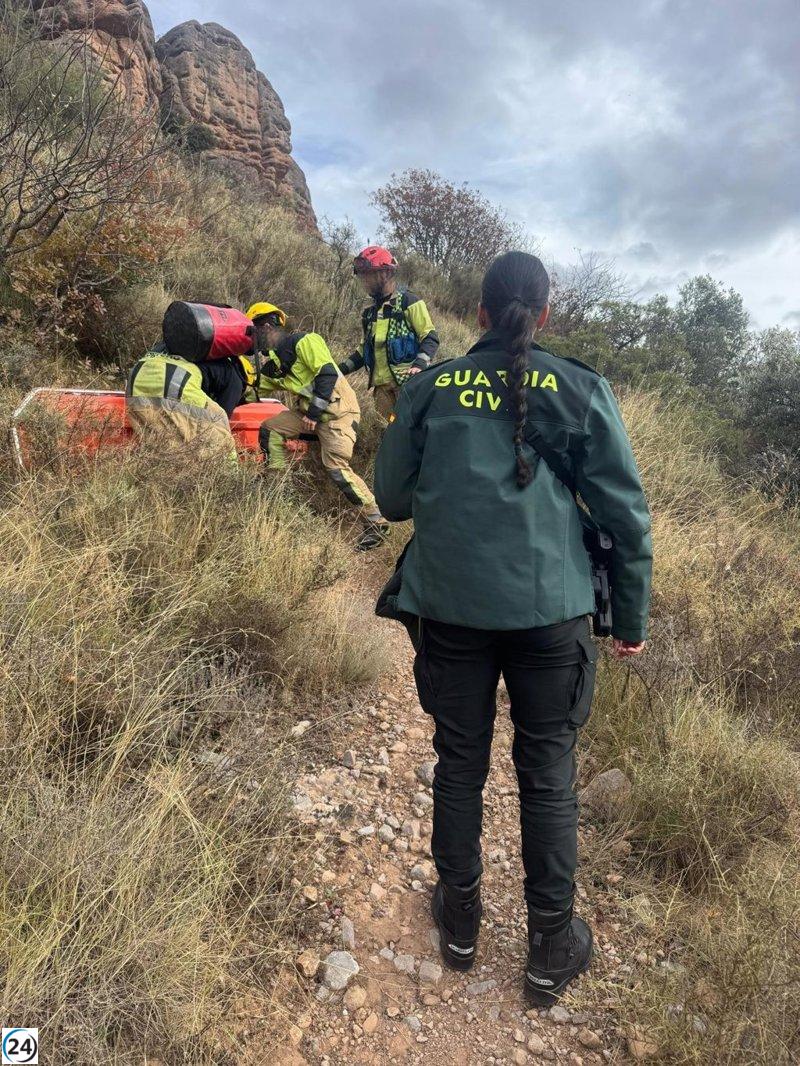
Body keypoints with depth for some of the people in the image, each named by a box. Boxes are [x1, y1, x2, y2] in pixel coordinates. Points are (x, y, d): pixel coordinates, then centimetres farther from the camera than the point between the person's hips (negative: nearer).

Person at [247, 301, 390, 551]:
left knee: (337, 468, -21)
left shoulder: (304, 342, -13)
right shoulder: (273, 362, 15)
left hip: (338, 411, -9)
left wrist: (314, 412, -24)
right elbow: (255, 388, 24)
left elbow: (327, 374, -23)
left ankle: (376, 521, -13)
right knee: (269, 429, 4)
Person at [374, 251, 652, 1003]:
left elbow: (391, 499, 10)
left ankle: (459, 921, 36)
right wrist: (631, 617, 11)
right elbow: (625, 513, 1)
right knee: (547, 774, 13)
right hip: (550, 606, -1)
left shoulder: (426, 389, 3)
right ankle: (551, 951, 31)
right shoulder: (580, 389, 0)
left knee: (459, 763, 17)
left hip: (449, 603, 1)